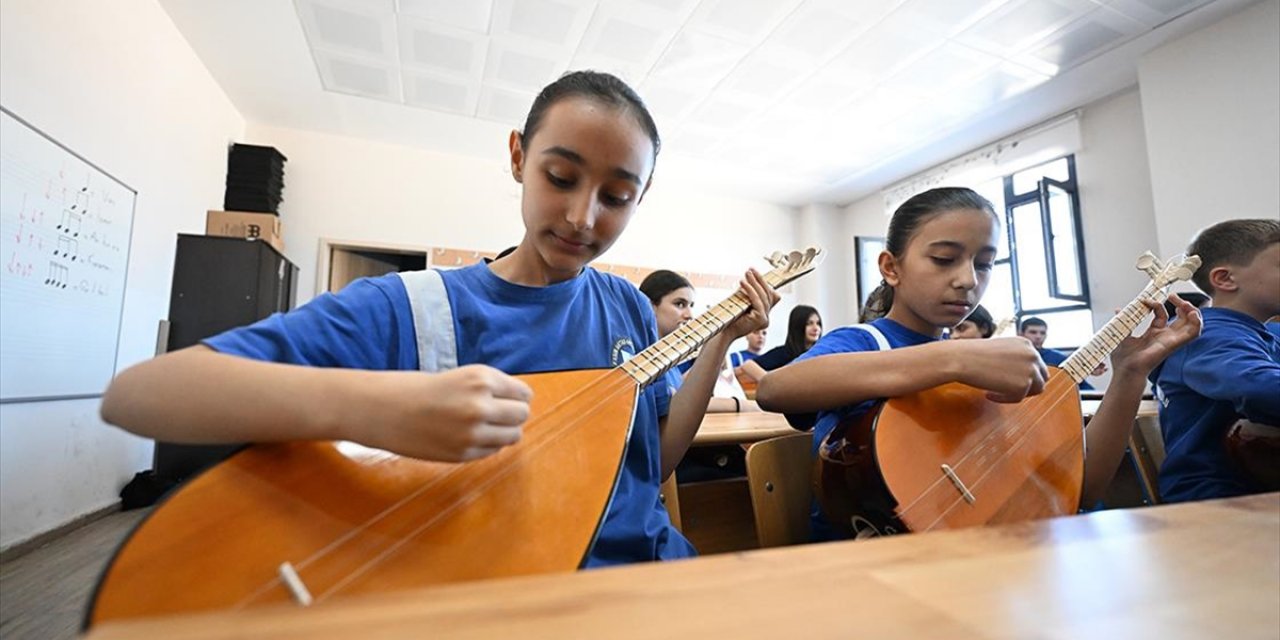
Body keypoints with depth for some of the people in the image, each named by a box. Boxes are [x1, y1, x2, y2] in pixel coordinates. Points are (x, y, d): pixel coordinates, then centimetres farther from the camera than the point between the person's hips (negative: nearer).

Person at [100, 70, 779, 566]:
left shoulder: (628, 308, 1)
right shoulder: (405, 310, -13)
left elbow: (654, 461, 6)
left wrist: (718, 343, -3)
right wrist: (361, 405, -35)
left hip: (648, 567, 3)